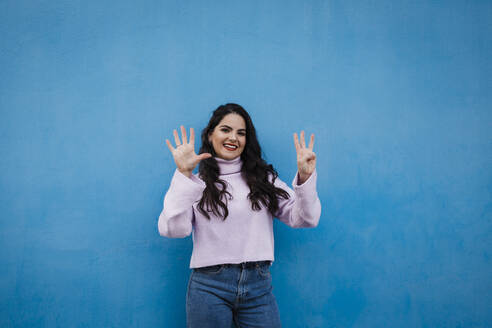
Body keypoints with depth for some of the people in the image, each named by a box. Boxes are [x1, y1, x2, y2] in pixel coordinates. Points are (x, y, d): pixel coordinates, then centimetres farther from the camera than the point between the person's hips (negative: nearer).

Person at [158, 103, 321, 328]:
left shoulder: (264, 178, 10)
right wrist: (183, 175, -15)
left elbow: (304, 219, 3)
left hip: (259, 286, 2)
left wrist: (305, 177, -12)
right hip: (209, 287, -2)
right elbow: (173, 229, -12)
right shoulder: (197, 182, 2)